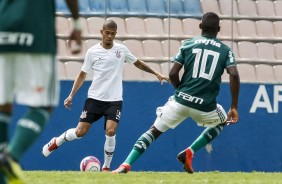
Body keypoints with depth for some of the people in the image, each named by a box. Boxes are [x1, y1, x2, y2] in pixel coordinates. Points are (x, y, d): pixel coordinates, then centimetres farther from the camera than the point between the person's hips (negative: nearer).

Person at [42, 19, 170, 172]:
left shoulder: (122, 50, 1)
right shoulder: (92, 52, -2)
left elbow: (138, 63, 16)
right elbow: (82, 75, 6)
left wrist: (156, 74, 10)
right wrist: (71, 96, 1)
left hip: (114, 100, 0)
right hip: (95, 98, 0)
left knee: (110, 132, -20)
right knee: (80, 132, -4)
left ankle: (106, 167, -2)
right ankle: (56, 142, 26)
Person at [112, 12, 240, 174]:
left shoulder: (188, 44, 8)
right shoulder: (225, 50, 7)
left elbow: (173, 74, 0)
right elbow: (234, 75, -8)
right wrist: (234, 108, -4)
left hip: (181, 101, 0)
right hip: (206, 106, 0)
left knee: (154, 131, 13)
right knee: (222, 121, 32)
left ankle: (126, 165, -7)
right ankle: (189, 152, 14)